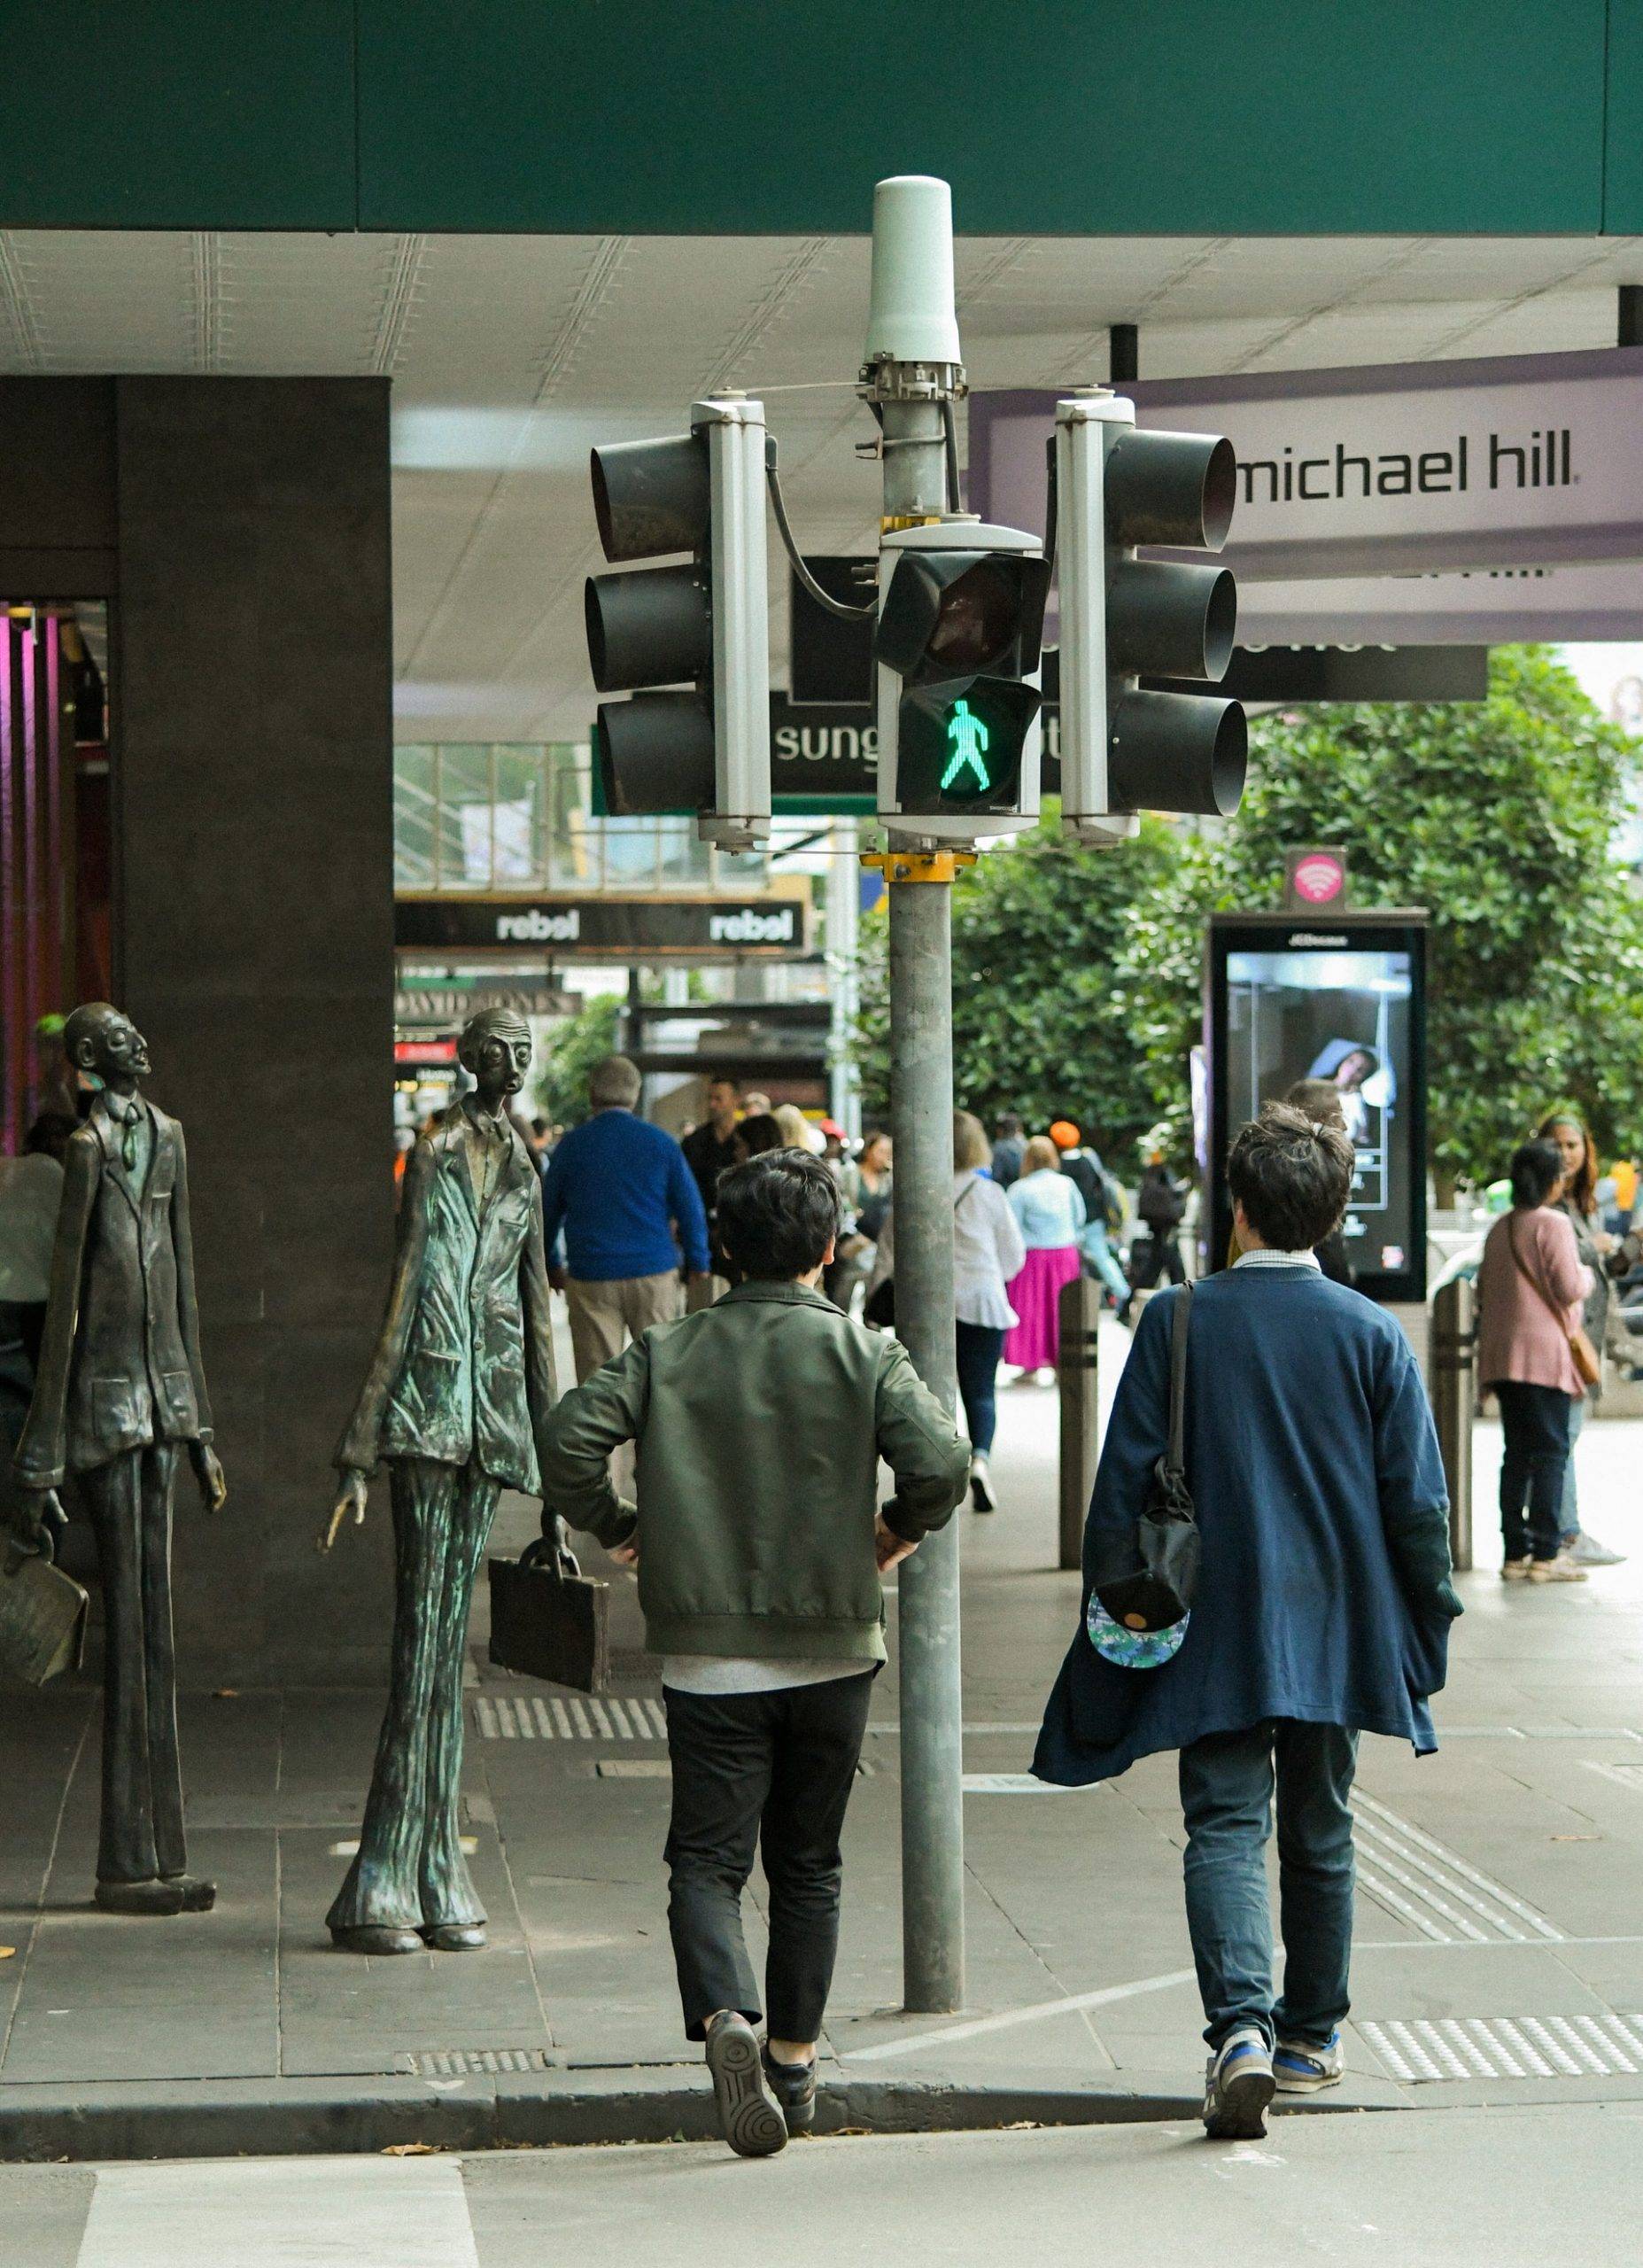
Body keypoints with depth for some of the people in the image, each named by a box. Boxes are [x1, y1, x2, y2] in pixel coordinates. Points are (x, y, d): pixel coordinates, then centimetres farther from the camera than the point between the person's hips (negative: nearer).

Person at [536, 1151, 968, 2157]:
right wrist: (897, 1532, 3)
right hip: (831, 1650, 0)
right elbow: (941, 1462, -17)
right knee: (807, 1865, 14)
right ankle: (795, 2064, 20)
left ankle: (727, 2017, -26)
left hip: (708, 1656, 0)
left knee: (707, 1859, 0)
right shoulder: (866, 1355, -4)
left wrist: (620, 1528, 7)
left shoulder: (668, 1353, 0)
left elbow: (570, 1441, -9)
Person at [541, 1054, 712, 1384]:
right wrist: (698, 1263, 16)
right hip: (655, 1273, 1)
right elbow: (690, 1208, 5)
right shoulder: (662, 1143, 2)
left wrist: (550, 1266, 22)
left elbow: (548, 1211, 9)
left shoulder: (572, 1145, 1)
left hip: (590, 1279, -1)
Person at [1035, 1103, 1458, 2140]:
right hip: (1335, 1628, 2)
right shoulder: (1373, 1334, -3)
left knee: (1227, 1829, -4)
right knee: (1319, 1834, 16)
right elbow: (1418, 1500, -1)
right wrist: (1429, 1621, 10)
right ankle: (1311, 2035, 27)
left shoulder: (1177, 1322, -6)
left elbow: (1124, 1480, -5)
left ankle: (1242, 2027, -24)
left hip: (1214, 1631, -2)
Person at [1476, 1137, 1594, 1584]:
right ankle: (1545, 1554, -8)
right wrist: (1587, 1274, 8)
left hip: (1503, 1354, 7)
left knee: (1517, 1453, 9)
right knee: (1550, 1451, -4)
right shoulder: (1553, 1224, -10)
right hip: (1545, 1351, -7)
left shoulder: (1499, 1229, 13)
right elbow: (1570, 1289, -12)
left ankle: (1515, 1553, 8)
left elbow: (1484, 1291, 17)